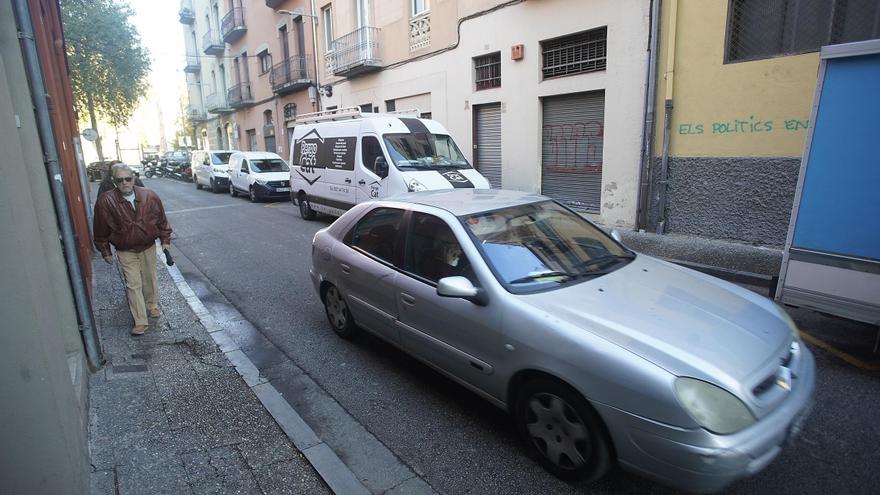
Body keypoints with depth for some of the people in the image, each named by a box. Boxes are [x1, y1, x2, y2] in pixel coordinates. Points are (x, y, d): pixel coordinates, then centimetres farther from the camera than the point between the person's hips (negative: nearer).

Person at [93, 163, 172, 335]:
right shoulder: (105, 202, -14)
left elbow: (161, 220, 3)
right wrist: (105, 252, 0)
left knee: (150, 279, 17)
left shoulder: (150, 196, -10)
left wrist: (165, 239, 5)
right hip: (126, 252, -2)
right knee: (133, 285, -1)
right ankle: (140, 322, 4)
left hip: (148, 248, 2)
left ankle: (152, 305, 41)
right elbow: (101, 231, -4)